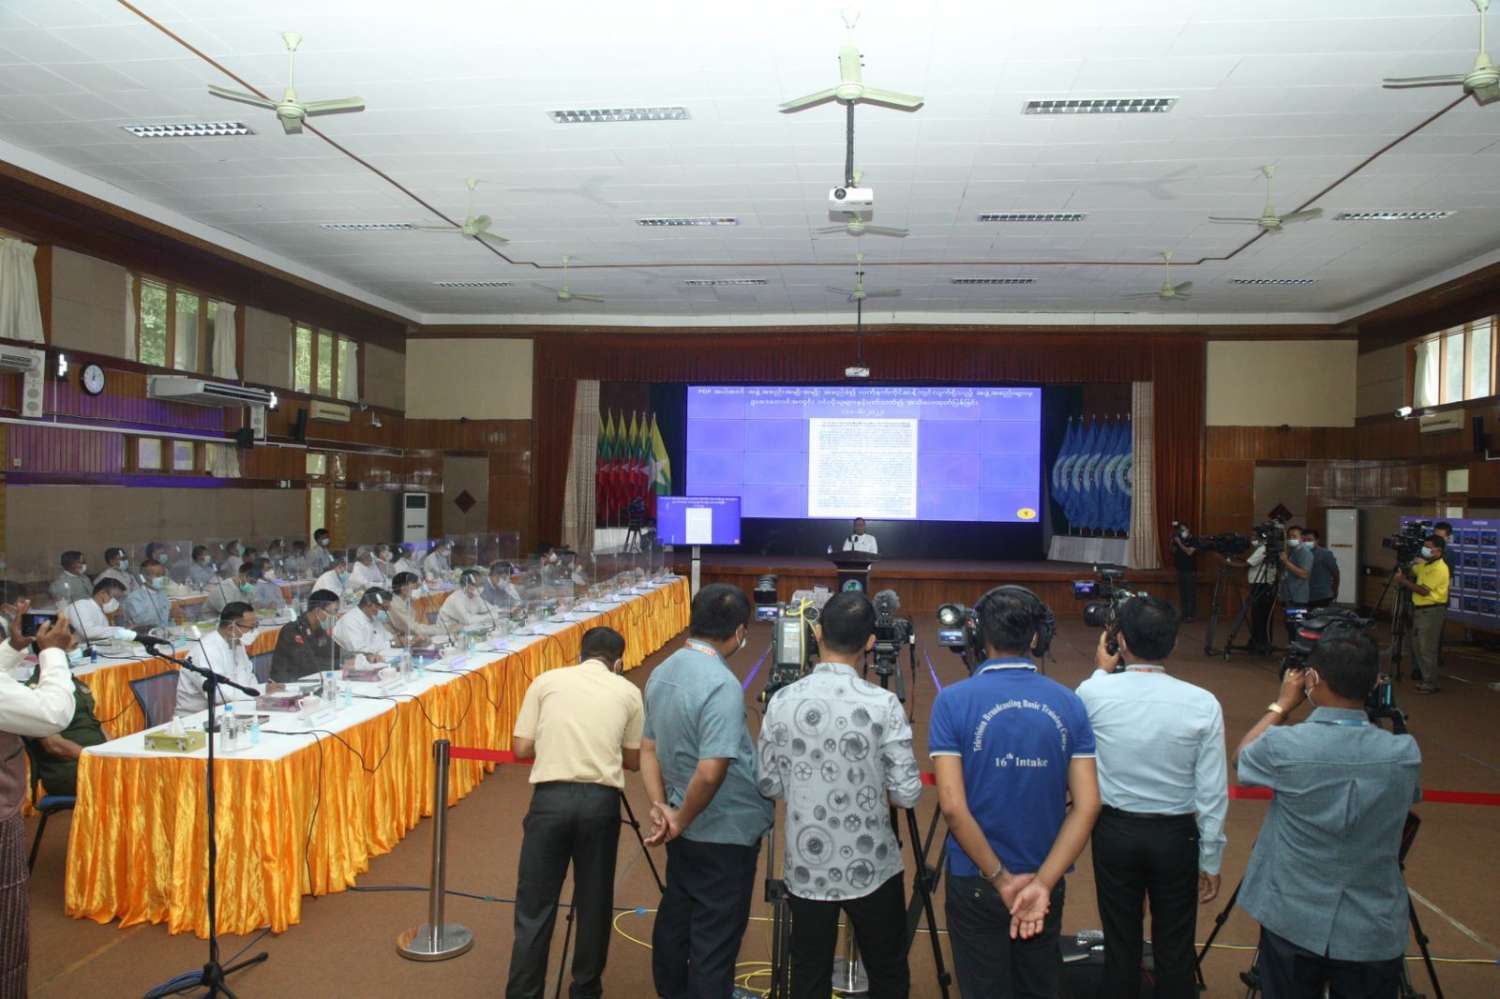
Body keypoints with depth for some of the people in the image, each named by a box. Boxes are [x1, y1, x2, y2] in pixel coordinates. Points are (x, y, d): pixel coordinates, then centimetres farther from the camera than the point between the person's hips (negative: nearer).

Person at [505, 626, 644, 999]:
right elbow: (634, 760, 14)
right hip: (601, 801, 1)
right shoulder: (628, 692, 10)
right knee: (594, 904, 15)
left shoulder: (546, 681, 9)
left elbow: (521, 748, 7)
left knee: (534, 907, 7)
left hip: (550, 797, 0)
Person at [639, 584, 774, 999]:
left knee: (675, 917, 22)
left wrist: (661, 808, -2)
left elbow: (648, 749, 6)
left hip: (687, 831, 8)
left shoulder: (662, 672, 1)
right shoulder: (722, 685, -26)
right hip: (726, 832, -8)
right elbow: (711, 771, -31)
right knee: (716, 936, 5)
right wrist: (682, 820, -16)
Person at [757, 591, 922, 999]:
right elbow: (907, 794, -13)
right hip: (871, 868, -2)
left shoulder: (782, 701, -8)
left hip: (806, 869, 2)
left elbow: (769, 786, -1)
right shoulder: (883, 704, -16)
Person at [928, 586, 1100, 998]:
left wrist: (1000, 878, -12)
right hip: (1045, 878, 3)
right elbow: (1087, 806, -10)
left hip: (976, 881, -3)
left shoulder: (953, 701, -14)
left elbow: (953, 806, -20)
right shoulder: (1068, 703, -4)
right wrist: (1042, 882, -13)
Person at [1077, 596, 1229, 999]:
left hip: (1115, 831, 0)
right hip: (1176, 836, 0)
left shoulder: (1095, 692, -14)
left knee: (1120, 944, 14)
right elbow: (1213, 793, -10)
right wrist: (1211, 860, 2)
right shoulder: (1202, 704, -14)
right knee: (1174, 950, 13)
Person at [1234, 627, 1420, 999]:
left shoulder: (1285, 746, -20)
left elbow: (1242, 757, 4)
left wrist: (1281, 705, 13)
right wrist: (1374, 709, 10)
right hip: (1375, 934, 2)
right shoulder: (1405, 754, -14)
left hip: (1292, 924, -1)